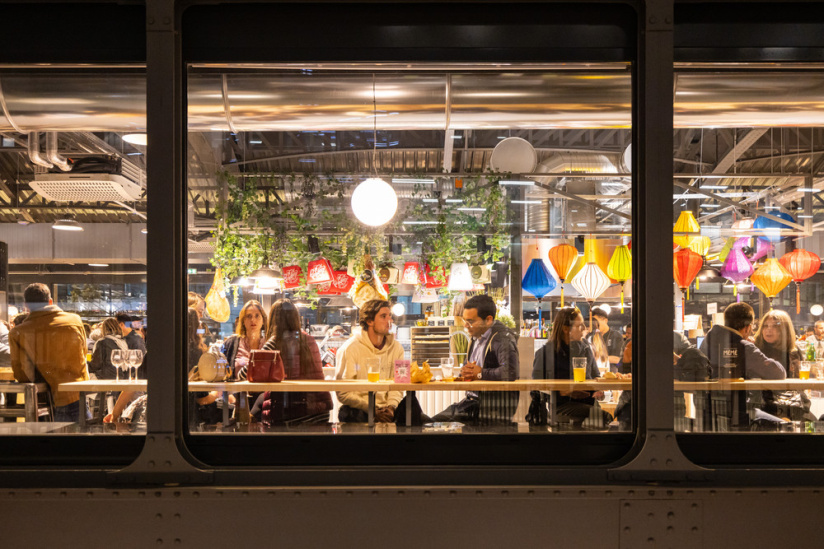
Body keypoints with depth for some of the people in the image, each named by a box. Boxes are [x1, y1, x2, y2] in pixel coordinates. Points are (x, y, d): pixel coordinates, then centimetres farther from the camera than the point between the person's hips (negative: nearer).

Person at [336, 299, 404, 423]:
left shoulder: (396, 348, 9)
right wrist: (372, 411, -17)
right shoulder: (349, 348, -6)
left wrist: (391, 406, -13)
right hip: (357, 409, -3)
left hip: (385, 409, 3)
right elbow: (343, 393, -9)